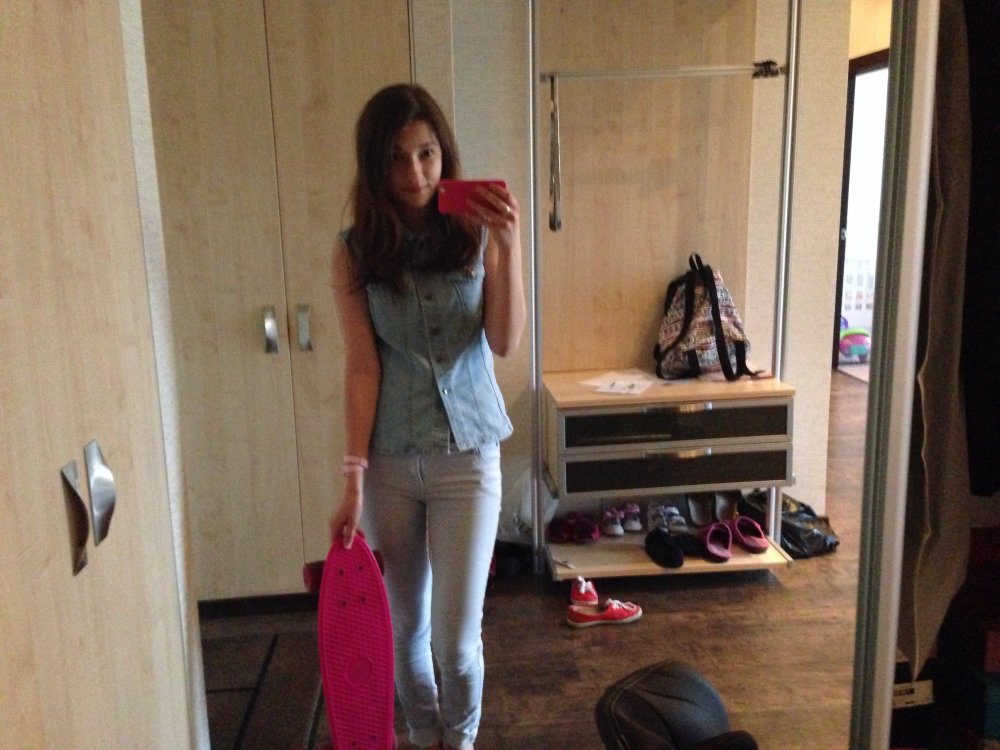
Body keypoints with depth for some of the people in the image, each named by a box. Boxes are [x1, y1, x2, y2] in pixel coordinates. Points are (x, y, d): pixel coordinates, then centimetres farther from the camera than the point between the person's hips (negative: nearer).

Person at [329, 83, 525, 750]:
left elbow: (506, 342, -12)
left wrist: (509, 244, -24)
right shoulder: (355, 252, -4)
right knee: (406, 623, 15)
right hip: (389, 460, 1)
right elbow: (362, 366, -7)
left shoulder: (476, 234, -4)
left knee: (457, 634, 3)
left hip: (468, 455, -1)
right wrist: (354, 480, -10)